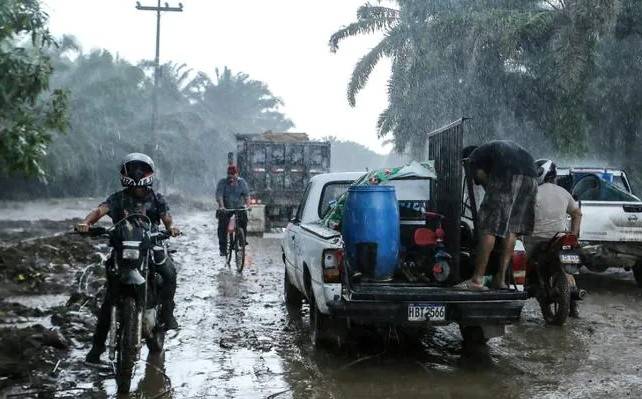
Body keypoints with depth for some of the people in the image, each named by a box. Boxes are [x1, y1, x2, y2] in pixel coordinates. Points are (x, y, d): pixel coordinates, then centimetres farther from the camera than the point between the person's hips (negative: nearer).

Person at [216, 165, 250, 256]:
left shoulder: (242, 182, -3)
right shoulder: (222, 182, -7)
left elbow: (246, 194, -13)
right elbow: (219, 195, -19)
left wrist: (247, 205, -30)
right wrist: (221, 207, -35)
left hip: (239, 207, 0)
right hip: (226, 208, 0)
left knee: (243, 216, -28)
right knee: (222, 226, -13)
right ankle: (223, 249, -5)